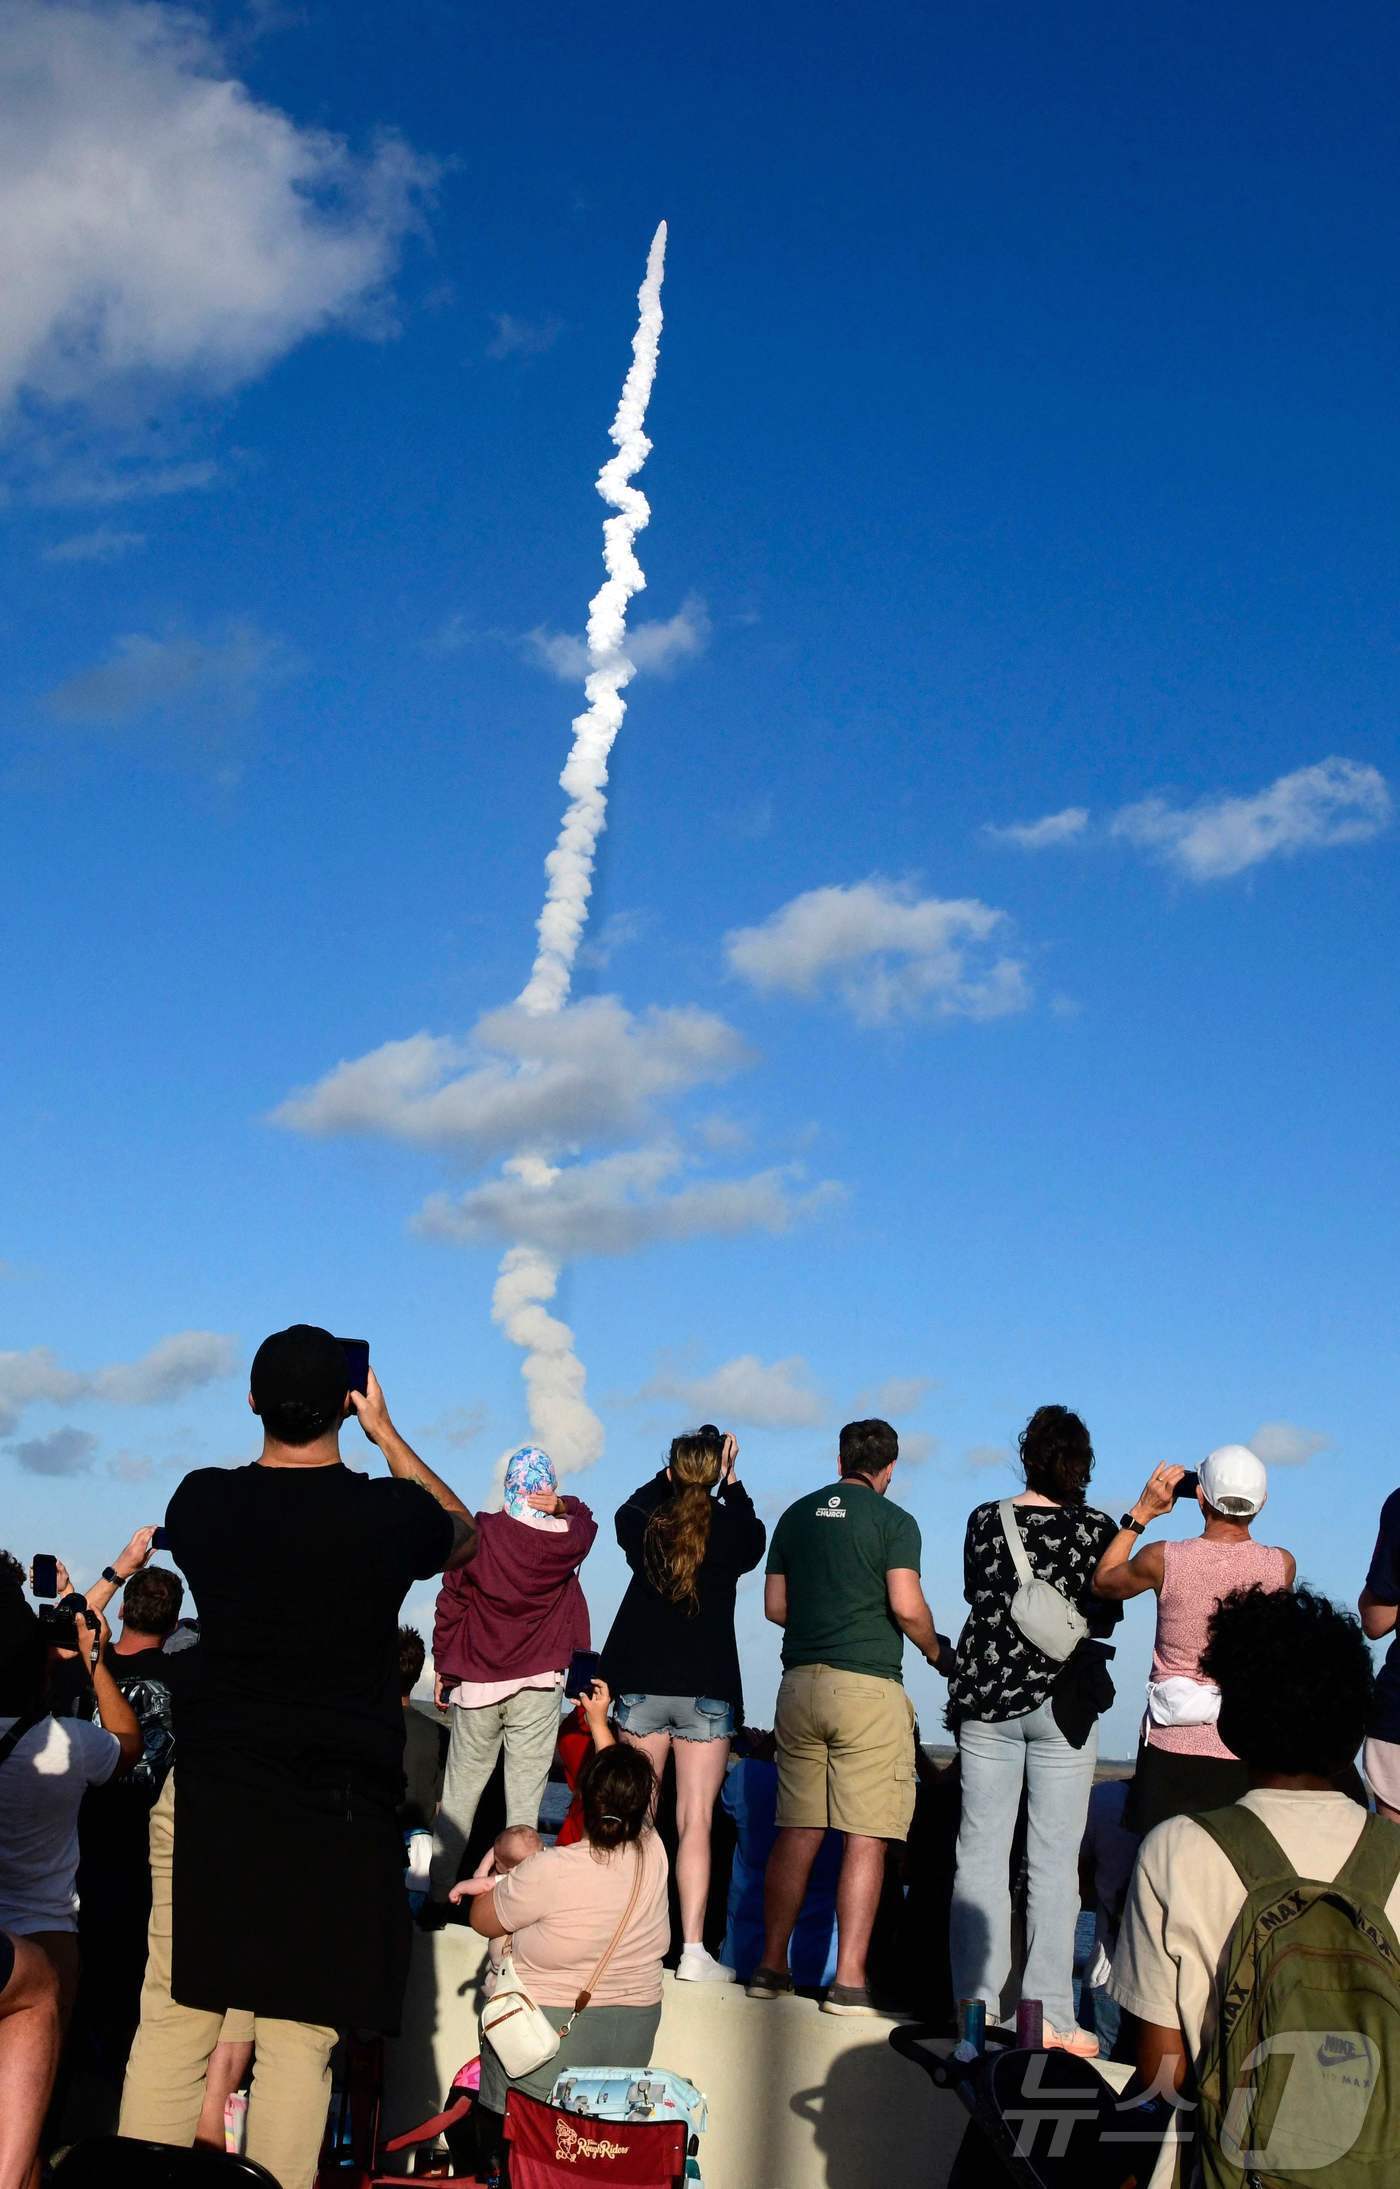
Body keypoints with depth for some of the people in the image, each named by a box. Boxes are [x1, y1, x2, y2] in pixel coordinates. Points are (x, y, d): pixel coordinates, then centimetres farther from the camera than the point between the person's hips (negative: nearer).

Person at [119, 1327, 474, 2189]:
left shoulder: (200, 1501, -3)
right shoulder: (389, 1514, -8)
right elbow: (463, 1532, 15)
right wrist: (386, 1433, 19)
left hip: (206, 1800, 2)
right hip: (338, 1814, -2)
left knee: (175, 2020, 11)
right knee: (299, 2038, 4)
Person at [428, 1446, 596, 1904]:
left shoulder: (479, 1534, -6)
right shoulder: (567, 1540, -5)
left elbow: (450, 1605, 0)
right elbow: (587, 1521, 21)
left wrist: (444, 1669, 10)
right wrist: (563, 1506, 5)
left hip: (477, 1683, 0)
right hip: (538, 1685, 0)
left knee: (459, 1793, 10)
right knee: (525, 1797, 3)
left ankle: (439, 1895, 15)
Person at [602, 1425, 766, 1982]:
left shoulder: (644, 1525, -1)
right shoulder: (731, 1530, -5)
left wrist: (670, 1475, 28)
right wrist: (731, 1482, 23)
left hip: (641, 1685, 2)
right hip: (708, 1690, -2)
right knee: (695, 1822, -2)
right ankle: (693, 1951, -4)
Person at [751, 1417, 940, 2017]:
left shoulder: (798, 1514, 12)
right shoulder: (893, 1521, -3)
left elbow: (774, 1604, 14)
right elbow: (907, 1607, -13)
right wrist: (936, 1653, 5)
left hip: (801, 1680, 5)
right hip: (867, 1685, -5)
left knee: (797, 1832, 11)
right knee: (865, 1838, -3)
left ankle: (771, 1965, 16)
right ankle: (849, 1979, -6)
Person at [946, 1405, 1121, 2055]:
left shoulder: (986, 1520, 0)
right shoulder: (1095, 1528, -6)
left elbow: (974, 1592, 10)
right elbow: (1105, 1617, 1)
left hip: (987, 1695, 2)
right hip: (1062, 1701, -2)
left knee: (981, 1854, 6)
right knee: (1053, 1862, 2)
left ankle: (976, 2006, 8)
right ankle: (1049, 2015, 3)